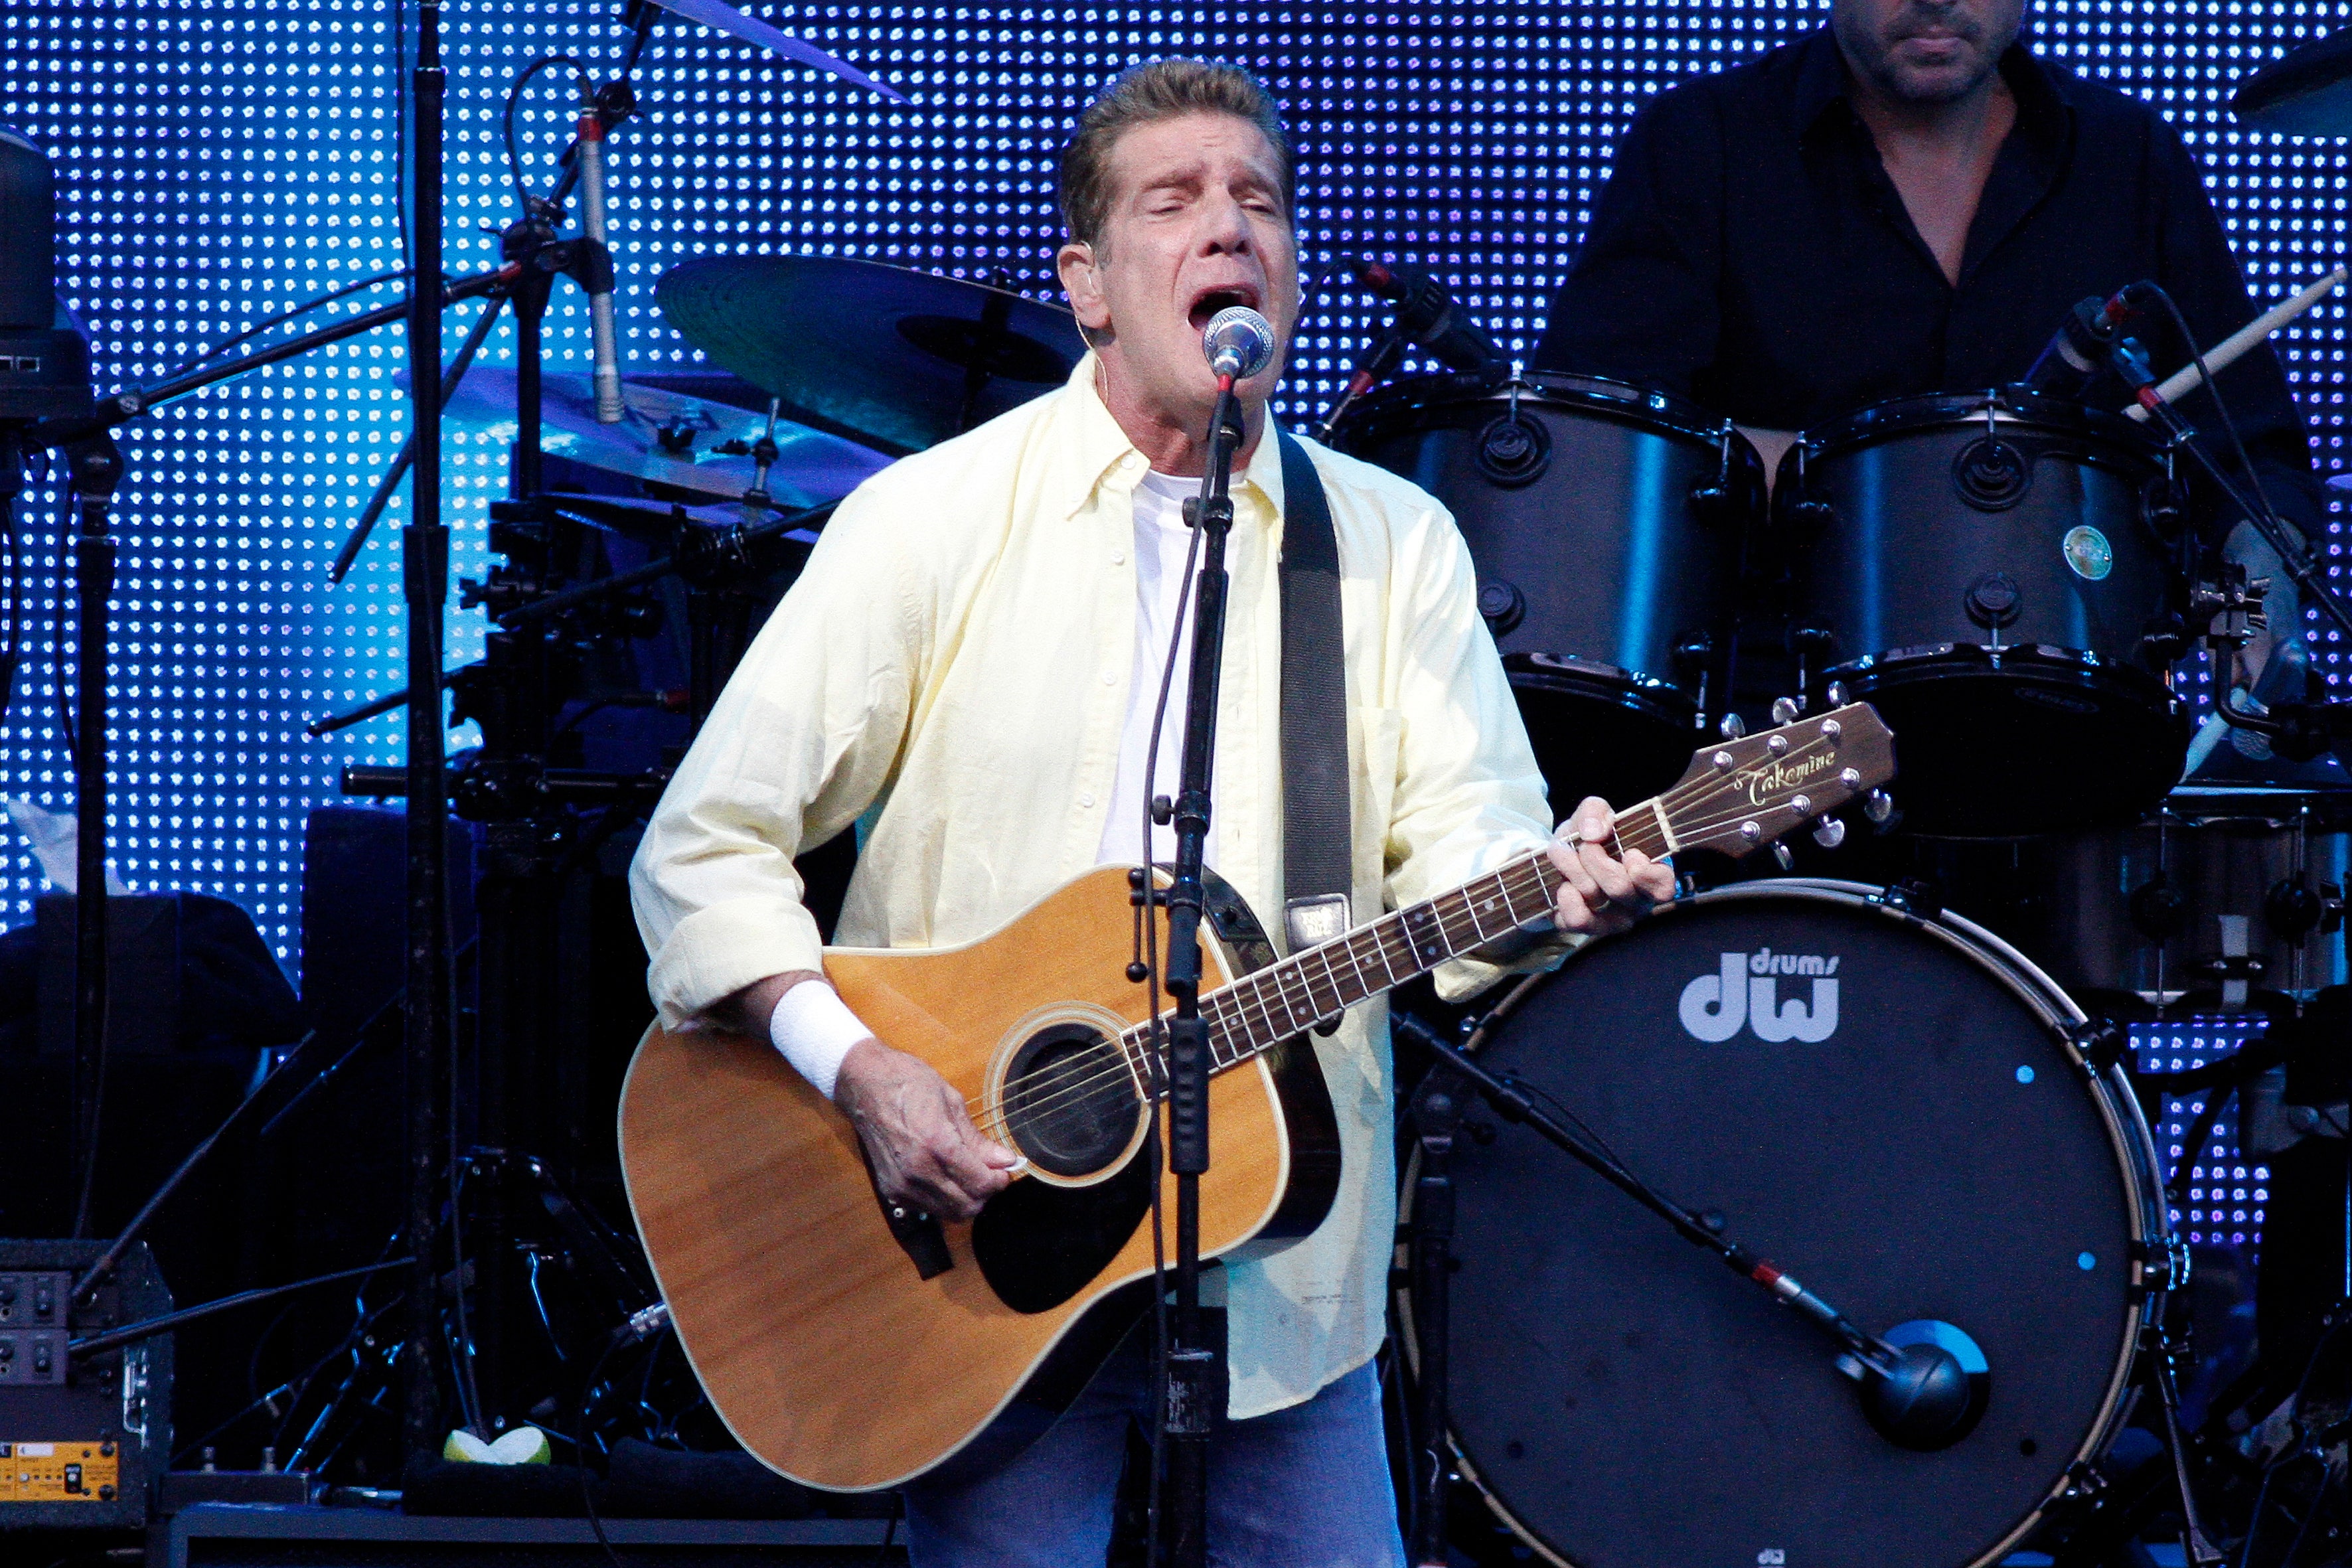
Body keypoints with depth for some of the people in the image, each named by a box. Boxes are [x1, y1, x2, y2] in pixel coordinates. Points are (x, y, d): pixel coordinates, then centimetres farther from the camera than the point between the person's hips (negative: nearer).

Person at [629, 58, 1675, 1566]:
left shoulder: (1396, 544, 6)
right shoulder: (933, 521, -2)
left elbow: (1460, 835, -6)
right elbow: (706, 848, -3)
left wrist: (1557, 881, -29)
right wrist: (860, 1069, -17)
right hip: (984, 1252, -2)